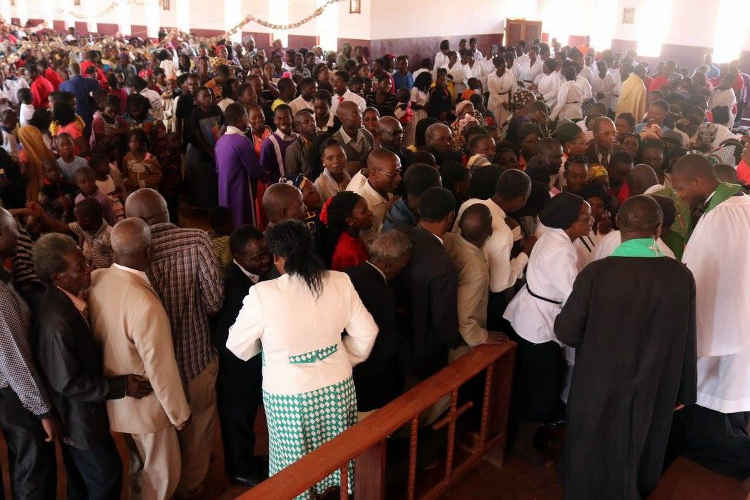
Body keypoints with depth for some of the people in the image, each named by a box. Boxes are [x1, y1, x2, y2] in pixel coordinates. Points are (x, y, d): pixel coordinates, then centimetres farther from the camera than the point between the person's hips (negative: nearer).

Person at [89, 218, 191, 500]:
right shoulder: (146, 305, -34)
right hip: (143, 403, -7)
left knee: (138, 461, 31)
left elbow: (94, 334, 1)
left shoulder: (94, 281, -14)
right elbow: (160, 367, -25)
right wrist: (179, 412, -11)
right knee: (162, 474, 17)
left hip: (112, 397, 7)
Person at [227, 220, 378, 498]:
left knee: (295, 464, 20)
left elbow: (238, 346, -6)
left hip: (288, 396, -3)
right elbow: (366, 333, -1)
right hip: (337, 388, 3)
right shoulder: (340, 283, -11)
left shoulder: (262, 294, -21)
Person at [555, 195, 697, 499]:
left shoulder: (596, 273, -23)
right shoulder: (681, 277, -15)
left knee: (595, 465, 21)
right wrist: (684, 392, 9)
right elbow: (686, 342, -6)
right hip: (655, 394, 3)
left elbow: (566, 332, -15)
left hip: (600, 393, -3)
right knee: (640, 466, 28)